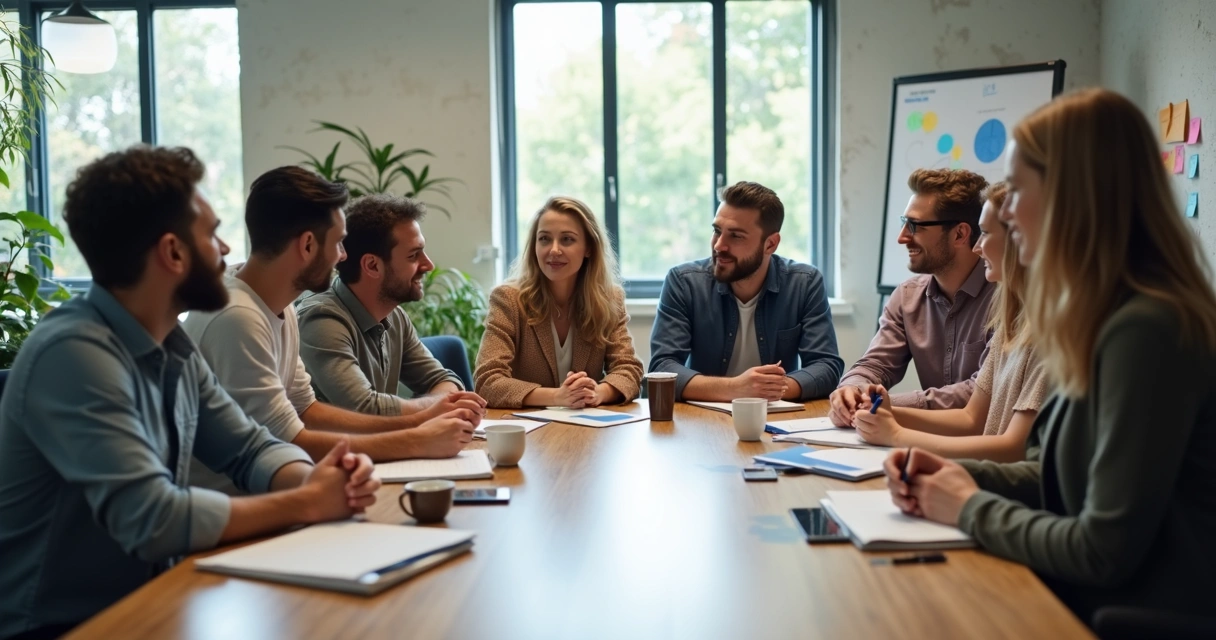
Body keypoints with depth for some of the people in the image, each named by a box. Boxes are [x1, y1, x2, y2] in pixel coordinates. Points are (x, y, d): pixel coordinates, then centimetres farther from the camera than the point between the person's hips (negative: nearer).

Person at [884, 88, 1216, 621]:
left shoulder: (1146, 329, -23)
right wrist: (964, 476, 0)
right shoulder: (1112, 316, 7)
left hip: (1140, 618, -8)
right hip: (1083, 602, 8)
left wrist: (971, 508, -9)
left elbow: (1105, 551, -23)